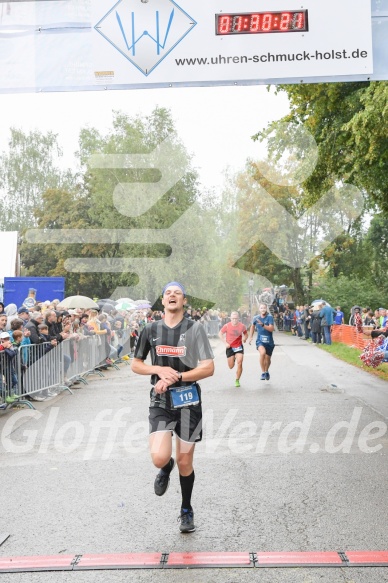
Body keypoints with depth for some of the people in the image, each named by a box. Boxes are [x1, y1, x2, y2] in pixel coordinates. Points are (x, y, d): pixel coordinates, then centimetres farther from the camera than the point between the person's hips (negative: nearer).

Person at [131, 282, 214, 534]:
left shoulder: (194, 328, -3)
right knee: (159, 457, -17)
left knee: (185, 462, 7)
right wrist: (159, 370, -8)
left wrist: (175, 377, -17)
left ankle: (187, 510, 33)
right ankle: (166, 469, 23)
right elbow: (135, 365, 12)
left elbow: (208, 368, -8)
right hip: (161, 401, 1)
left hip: (188, 401, -1)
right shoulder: (151, 330, 5)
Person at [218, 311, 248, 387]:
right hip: (230, 347, 0)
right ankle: (233, 359, 46)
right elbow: (220, 333, 1)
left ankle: (237, 380, -1)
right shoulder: (227, 326, -11)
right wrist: (225, 343, -9)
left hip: (239, 347, 0)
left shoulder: (242, 326, -7)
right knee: (231, 366, 7)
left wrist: (245, 338, -14)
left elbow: (246, 334, 10)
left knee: (239, 363, -16)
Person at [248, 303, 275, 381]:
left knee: (267, 358, 11)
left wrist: (263, 325, -33)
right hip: (260, 340, 0)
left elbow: (272, 329, -21)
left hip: (269, 341, 0)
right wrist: (250, 337, 20)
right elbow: (252, 326, 20)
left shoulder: (269, 317, -11)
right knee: (262, 352, -29)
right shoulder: (256, 318, 0)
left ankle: (266, 372, 43)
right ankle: (263, 372, -17)